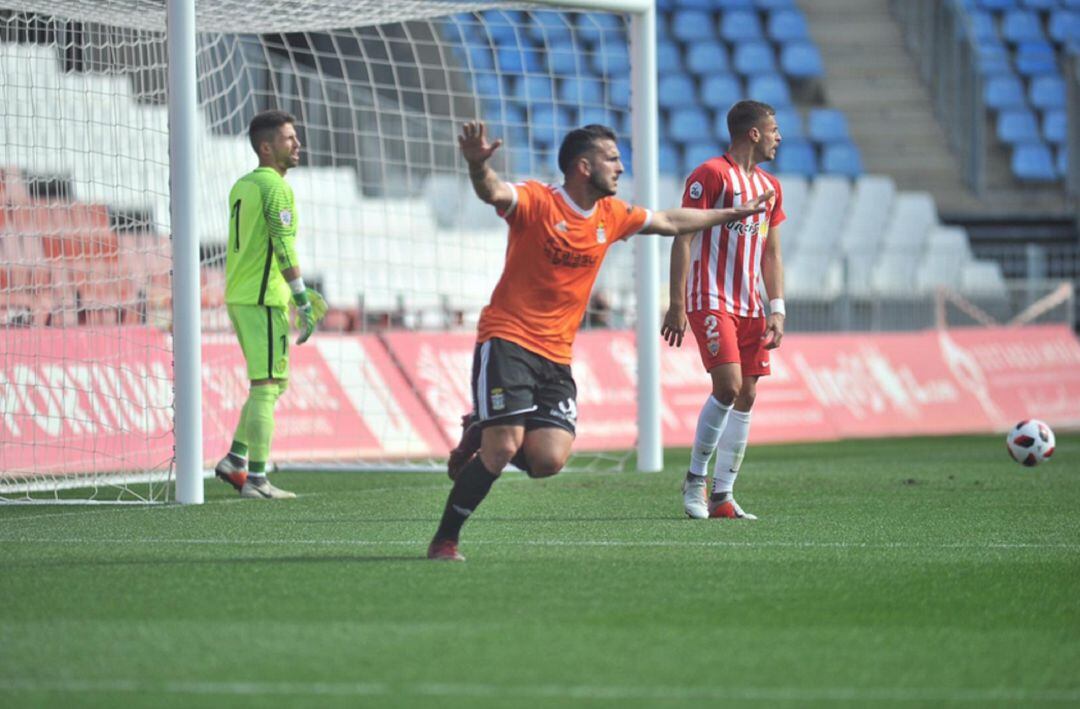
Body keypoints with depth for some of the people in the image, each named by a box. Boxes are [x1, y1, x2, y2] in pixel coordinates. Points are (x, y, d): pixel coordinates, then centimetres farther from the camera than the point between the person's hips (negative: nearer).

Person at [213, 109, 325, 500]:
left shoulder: (242, 185, 17)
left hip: (239, 295, 9)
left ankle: (236, 460, 15)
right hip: (264, 300, -9)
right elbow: (284, 247, -18)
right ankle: (256, 479, -8)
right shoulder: (275, 187, -12)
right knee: (266, 386, -7)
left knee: (276, 382, 18)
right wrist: (303, 300, -17)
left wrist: (296, 292, 25)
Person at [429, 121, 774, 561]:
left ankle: (483, 439, 20)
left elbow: (669, 222, 27)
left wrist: (733, 214, 36)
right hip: (507, 341, -6)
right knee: (502, 450, -18)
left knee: (549, 460, -11)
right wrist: (478, 166, -56)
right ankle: (444, 540, 0)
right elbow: (493, 193, -32)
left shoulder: (611, 216, 10)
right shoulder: (536, 202, -11)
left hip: (556, 357, 6)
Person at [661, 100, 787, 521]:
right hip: (710, 301, -8)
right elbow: (683, 239, -10)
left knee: (746, 396, 3)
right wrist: (677, 305, -15)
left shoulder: (770, 187, 16)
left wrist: (777, 310, 10)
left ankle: (722, 495, 6)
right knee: (728, 386, -18)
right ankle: (695, 479, -3)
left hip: (749, 307, 8)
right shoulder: (710, 175, -7)